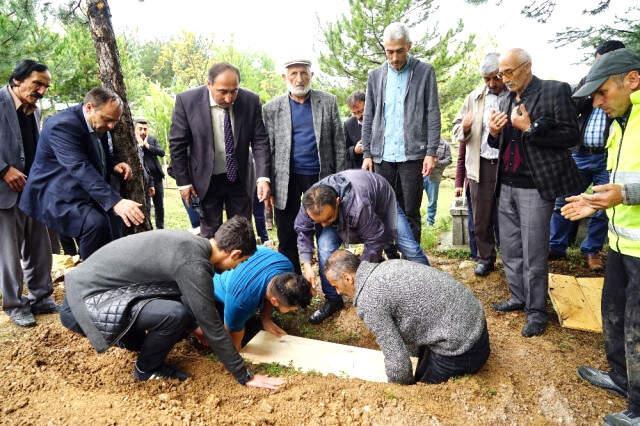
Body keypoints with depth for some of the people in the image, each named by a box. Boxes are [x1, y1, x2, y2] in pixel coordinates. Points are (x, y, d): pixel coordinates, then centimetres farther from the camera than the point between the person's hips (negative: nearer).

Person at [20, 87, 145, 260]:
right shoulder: (63, 124, -24)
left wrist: (114, 164, -5)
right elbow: (80, 168, -36)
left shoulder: (98, 123, 3)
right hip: (60, 195, -9)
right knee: (96, 222, -33)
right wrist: (115, 201, -47)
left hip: (88, 193, 9)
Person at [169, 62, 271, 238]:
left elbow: (260, 141, -7)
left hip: (240, 178, 2)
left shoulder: (251, 101, -11)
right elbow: (177, 144, -7)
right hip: (206, 180, -1)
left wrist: (263, 177, -18)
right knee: (210, 234, 9)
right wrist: (183, 182, -6)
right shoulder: (187, 100, -15)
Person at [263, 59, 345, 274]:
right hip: (286, 180, 0)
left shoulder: (328, 102, 4)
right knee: (287, 239, 7)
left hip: (320, 176, 0)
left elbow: (338, 142, 4)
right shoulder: (272, 108, 3)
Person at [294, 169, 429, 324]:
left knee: (410, 248, -4)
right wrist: (307, 265, -23)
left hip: (382, 201, -3)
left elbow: (374, 240, -35)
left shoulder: (358, 206, -50)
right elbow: (302, 231, -14)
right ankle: (332, 300, -6)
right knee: (325, 244, -22)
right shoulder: (310, 203, -34)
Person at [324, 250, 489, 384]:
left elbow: (396, 359, -17)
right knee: (422, 373, 25)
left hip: (460, 344, -8)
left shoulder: (368, 301, -20)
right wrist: (415, 354, 28)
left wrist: (402, 386, 4)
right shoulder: (388, 265, 7)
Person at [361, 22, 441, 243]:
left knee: (410, 214, 3)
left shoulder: (425, 72, 3)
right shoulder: (375, 75, 11)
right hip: (382, 156, 3)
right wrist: (367, 154, 5)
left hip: (412, 154, -3)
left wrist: (431, 152, -8)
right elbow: (368, 119, 11)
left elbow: (433, 114, -1)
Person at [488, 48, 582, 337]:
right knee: (509, 249, 12)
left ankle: (536, 310, 14)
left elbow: (572, 136, -10)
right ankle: (518, 298, 28)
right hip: (507, 184, 7)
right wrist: (494, 133, -2)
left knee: (533, 254, -1)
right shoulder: (507, 100, 13)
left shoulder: (555, 91, -6)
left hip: (535, 186, -6)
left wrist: (530, 128, -17)